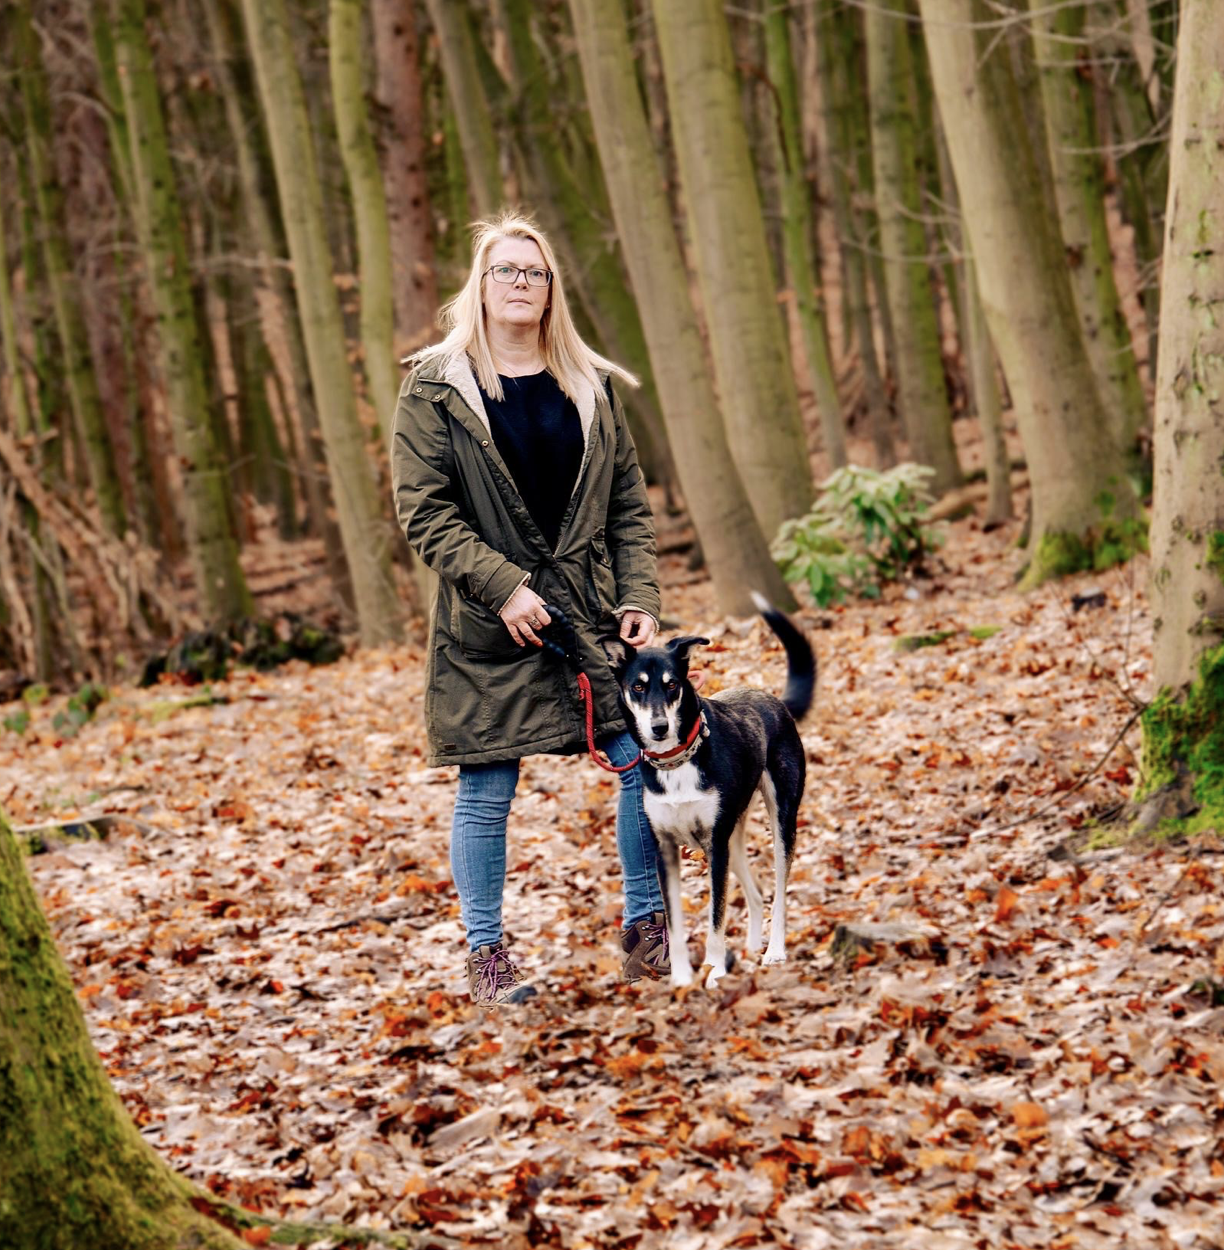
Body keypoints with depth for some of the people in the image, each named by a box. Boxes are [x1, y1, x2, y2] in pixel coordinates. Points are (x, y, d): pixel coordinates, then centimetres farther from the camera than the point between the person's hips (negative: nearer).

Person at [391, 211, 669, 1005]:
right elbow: (424, 510, -8)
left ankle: (646, 930, 13)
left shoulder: (590, 385, 11)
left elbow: (630, 502, 11)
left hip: (590, 612, 4)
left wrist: (639, 598, -1)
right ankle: (487, 954, 16)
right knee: (487, 792, 2)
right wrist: (503, 585, -16)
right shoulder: (436, 388, -2)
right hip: (488, 626, -3)